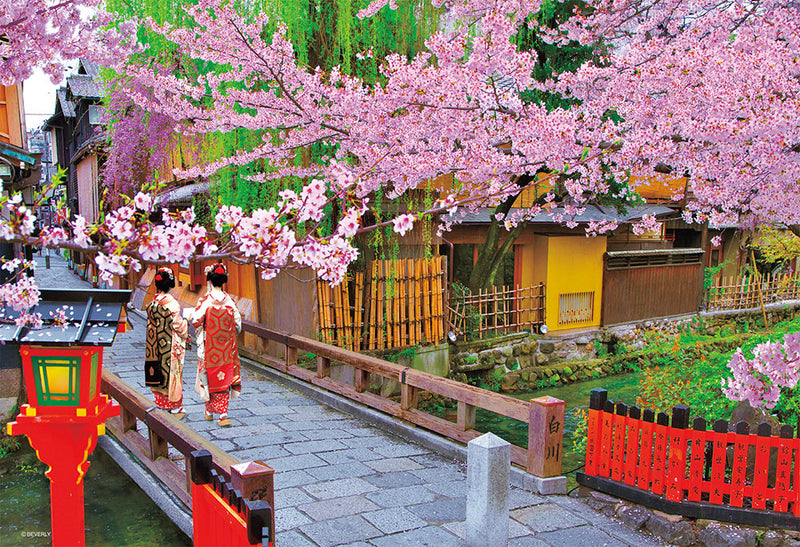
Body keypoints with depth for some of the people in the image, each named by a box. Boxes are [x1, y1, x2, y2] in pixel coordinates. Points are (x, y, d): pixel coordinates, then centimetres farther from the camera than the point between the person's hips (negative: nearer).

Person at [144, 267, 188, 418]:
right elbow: (179, 325, -15)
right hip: (171, 346, -6)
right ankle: (175, 408, 9)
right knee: (172, 374, 2)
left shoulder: (153, 302, 2)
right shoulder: (171, 302, -18)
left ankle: (161, 405, 20)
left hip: (156, 345, 6)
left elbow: (151, 324, 10)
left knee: (159, 374, 12)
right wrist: (186, 321, 5)